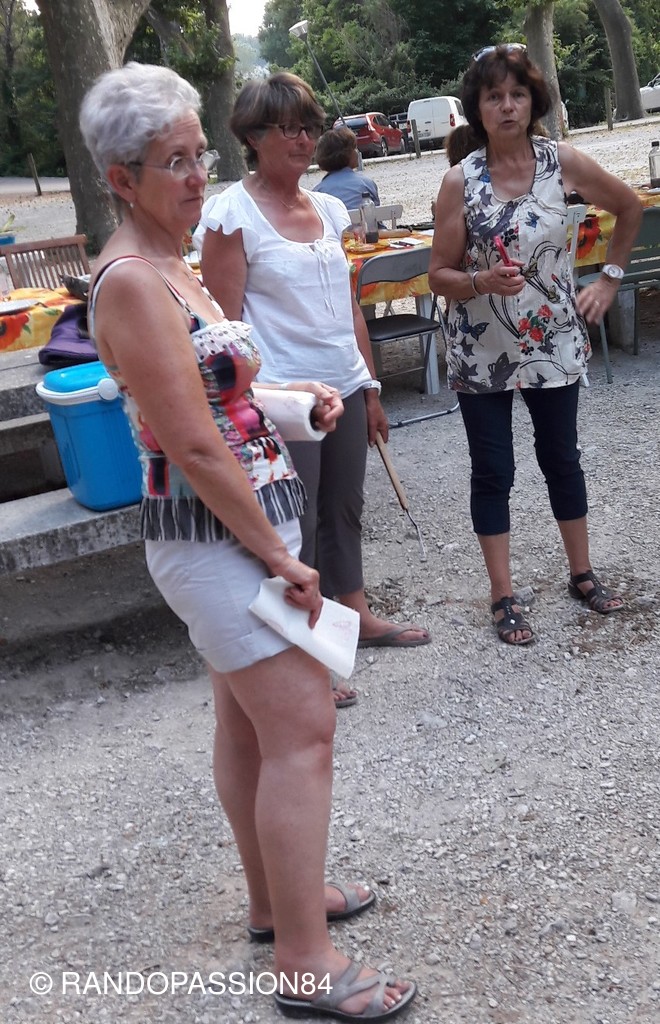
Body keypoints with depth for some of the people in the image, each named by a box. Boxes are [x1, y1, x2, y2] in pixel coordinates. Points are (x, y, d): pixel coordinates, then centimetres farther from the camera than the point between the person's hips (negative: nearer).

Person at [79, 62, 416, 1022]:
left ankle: (275, 900, 32)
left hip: (240, 527, 10)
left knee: (247, 721, 17)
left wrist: (292, 394, 9)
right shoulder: (130, 281, -19)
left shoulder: (168, 267, 11)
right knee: (302, 729, -8)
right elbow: (195, 446, -22)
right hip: (217, 535, -10)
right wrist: (280, 557, -17)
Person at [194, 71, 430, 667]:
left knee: (344, 509, 18)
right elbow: (226, 325, -13)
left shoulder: (327, 209, 10)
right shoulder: (232, 215, -10)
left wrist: (370, 389, 15)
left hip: (344, 389, 7)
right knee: (295, 526, 2)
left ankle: (354, 614, 36)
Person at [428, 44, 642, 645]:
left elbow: (629, 209, 11)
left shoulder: (563, 163, -5)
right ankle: (504, 599, 17)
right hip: (482, 353, -1)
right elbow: (440, 276, -6)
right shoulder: (460, 181, -9)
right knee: (493, 472, 6)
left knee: (561, 459, 15)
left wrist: (610, 281, 8)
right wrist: (484, 281, -25)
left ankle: (582, 575, 32)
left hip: (554, 343, 2)